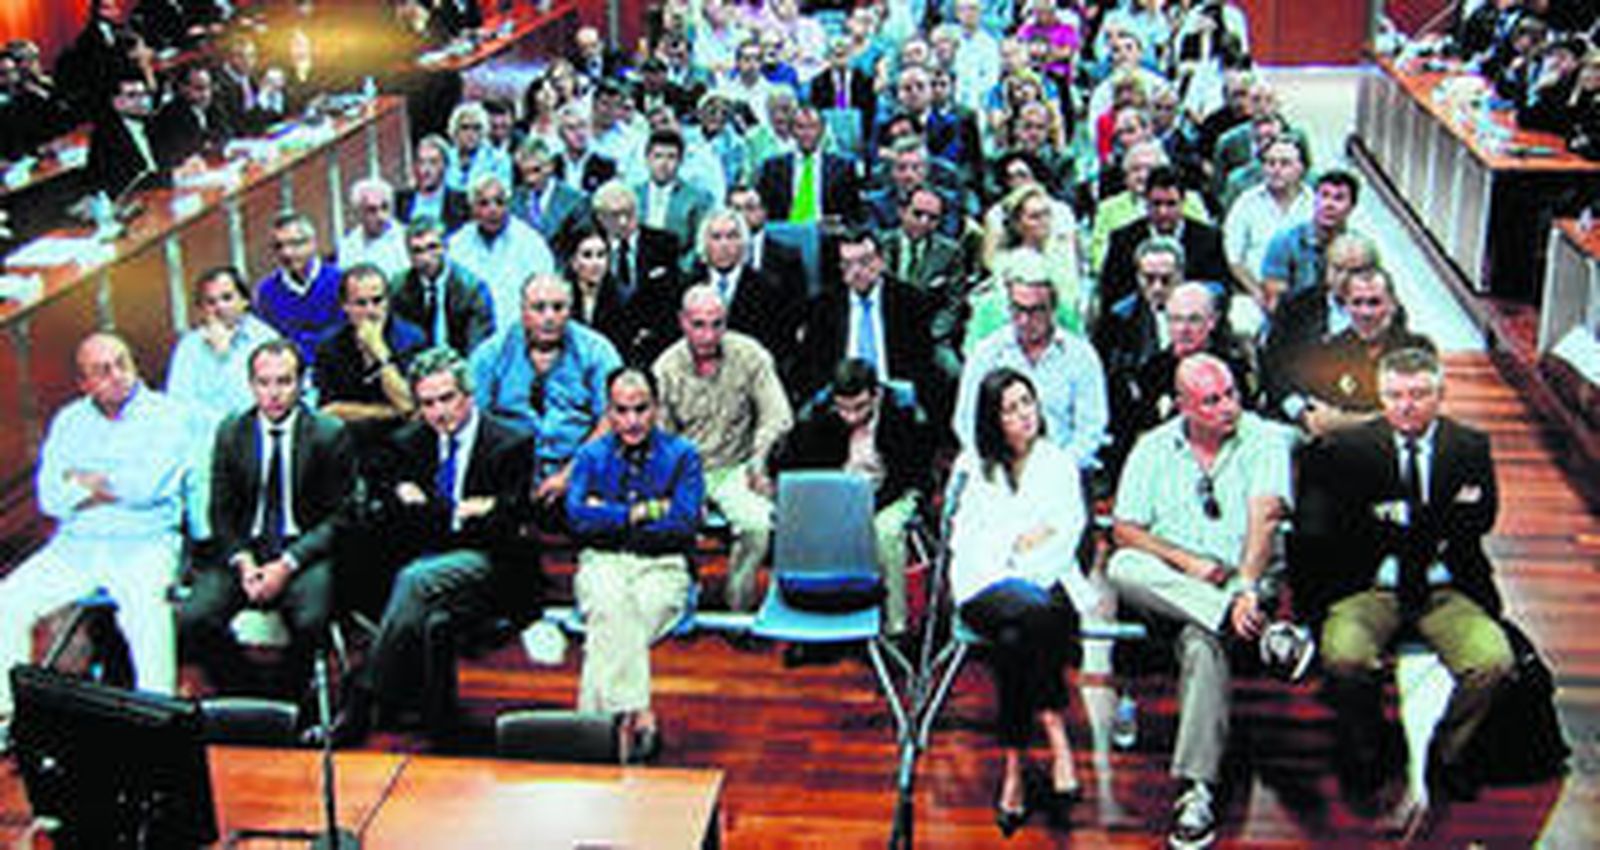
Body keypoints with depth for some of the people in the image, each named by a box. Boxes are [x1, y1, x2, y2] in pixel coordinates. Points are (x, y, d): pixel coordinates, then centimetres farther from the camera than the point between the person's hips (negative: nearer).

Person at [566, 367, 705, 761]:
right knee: (612, 608, -35)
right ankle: (638, 716, -44)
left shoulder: (682, 455, 11)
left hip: (662, 566, -1)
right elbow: (578, 515, -2)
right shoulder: (590, 456, 16)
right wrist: (645, 511, -7)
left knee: (612, 625, -32)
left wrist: (609, 516, -3)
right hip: (602, 563, 1)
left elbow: (684, 521, -5)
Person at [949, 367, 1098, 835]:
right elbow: (964, 538, 9)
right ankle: (1058, 741, -35)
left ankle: (1014, 769, -32)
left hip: (1048, 579, 1)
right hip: (986, 584, -1)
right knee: (1034, 612, -38)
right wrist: (1018, 541, -5)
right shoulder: (972, 466, 18)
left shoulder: (1060, 462, 20)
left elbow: (1069, 532, 8)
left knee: (1015, 640, -36)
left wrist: (1031, 567, -9)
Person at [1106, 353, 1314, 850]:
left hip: (1243, 580, -3)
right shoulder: (1153, 448, 8)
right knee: (1123, 568, -31)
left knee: (1201, 639, -36)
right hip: (1165, 584, 3)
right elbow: (1125, 529, 4)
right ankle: (1263, 630, -36)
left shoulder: (1264, 441, 1)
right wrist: (1186, 561, -12)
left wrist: (1246, 587, -29)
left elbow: (1264, 516, -14)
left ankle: (1198, 790, -31)